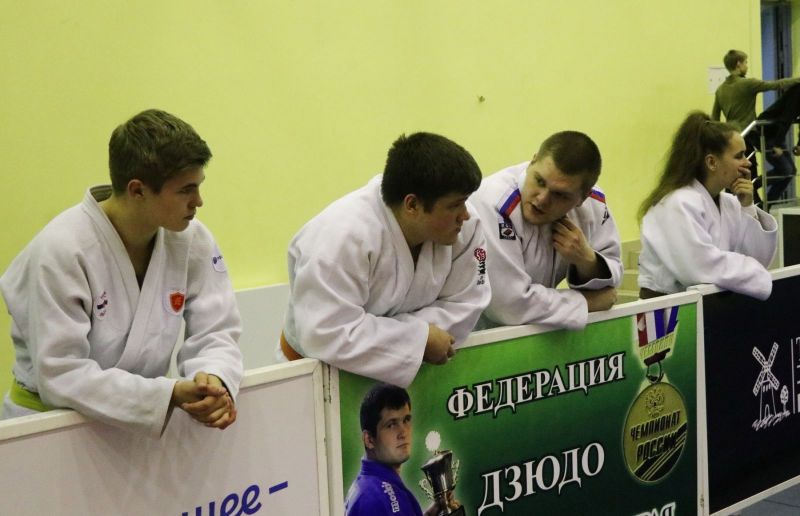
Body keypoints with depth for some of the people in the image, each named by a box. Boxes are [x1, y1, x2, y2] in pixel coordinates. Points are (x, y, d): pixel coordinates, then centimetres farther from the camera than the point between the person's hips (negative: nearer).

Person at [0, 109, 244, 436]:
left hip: (141, 419, 4)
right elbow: (61, 374, -22)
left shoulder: (193, 241, -6)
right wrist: (168, 395, -32)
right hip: (50, 420, -4)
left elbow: (214, 332, -3)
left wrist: (213, 380, -25)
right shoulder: (61, 250, -20)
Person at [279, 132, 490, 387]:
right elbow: (327, 335, -32)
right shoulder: (342, 237, -28)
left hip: (406, 369, 4)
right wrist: (419, 339, -26)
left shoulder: (464, 227, -11)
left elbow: (462, 305, -8)